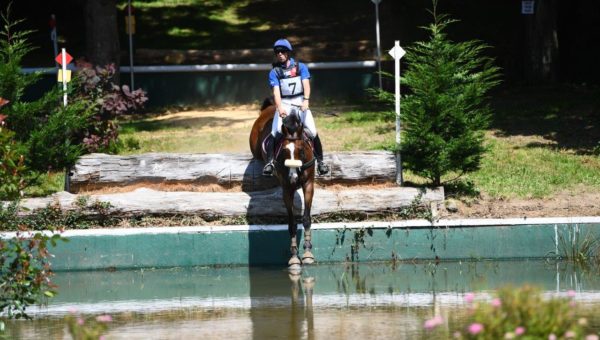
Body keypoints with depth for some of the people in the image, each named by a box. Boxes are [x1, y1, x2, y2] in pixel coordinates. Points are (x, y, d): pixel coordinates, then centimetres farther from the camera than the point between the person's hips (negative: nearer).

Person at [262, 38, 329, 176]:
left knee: (312, 132, -12)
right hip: (284, 104, 0)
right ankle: (269, 162, -16)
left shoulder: (300, 67, 6)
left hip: (300, 103, 0)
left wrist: (306, 100, -25)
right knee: (276, 132, -19)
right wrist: (280, 108, -25)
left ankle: (320, 161, 1)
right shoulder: (274, 72, 5)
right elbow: (276, 91, -7)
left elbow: (306, 84, -7)